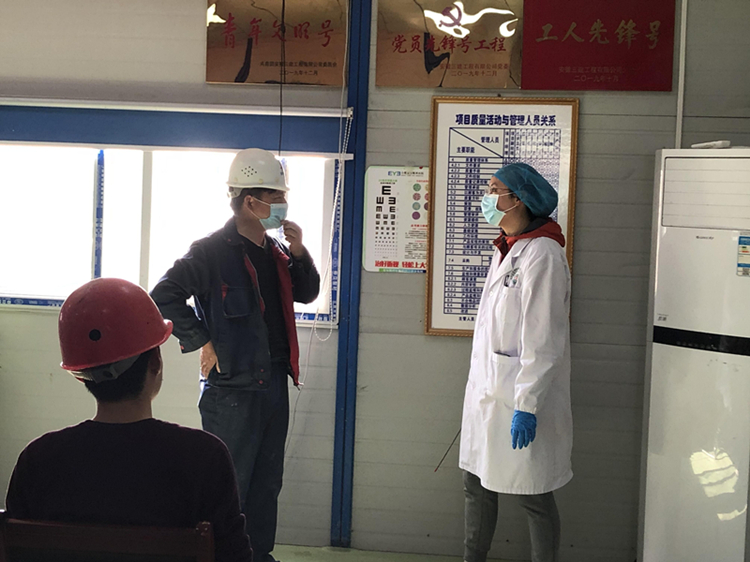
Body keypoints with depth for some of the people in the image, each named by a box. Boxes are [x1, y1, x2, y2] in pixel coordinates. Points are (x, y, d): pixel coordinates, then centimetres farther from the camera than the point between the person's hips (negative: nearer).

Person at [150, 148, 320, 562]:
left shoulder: (274, 251, 11)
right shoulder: (213, 252, -13)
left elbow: (307, 294, 19)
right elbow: (164, 297, -16)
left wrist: (299, 254, 2)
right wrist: (202, 341, -16)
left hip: (274, 383, 8)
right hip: (233, 387, -8)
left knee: (267, 482, 17)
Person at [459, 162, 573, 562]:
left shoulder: (541, 255, -16)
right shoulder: (506, 250, 13)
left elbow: (541, 340, -20)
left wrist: (527, 405, -22)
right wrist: (481, 386, 17)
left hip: (520, 397, -9)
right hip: (487, 390, 9)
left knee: (533, 498, 3)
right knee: (477, 484, 16)